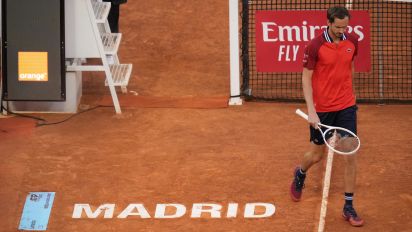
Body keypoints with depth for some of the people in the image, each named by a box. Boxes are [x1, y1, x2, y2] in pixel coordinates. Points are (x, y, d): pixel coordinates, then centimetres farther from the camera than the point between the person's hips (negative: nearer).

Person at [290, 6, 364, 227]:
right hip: (321, 109, -3)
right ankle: (300, 174, 49)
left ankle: (349, 207, 6)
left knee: (350, 156, -3)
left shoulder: (352, 41, -2)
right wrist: (311, 110, -19)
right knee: (316, 155, 12)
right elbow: (306, 79, -11)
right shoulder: (315, 46, -16)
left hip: (346, 107, 3)